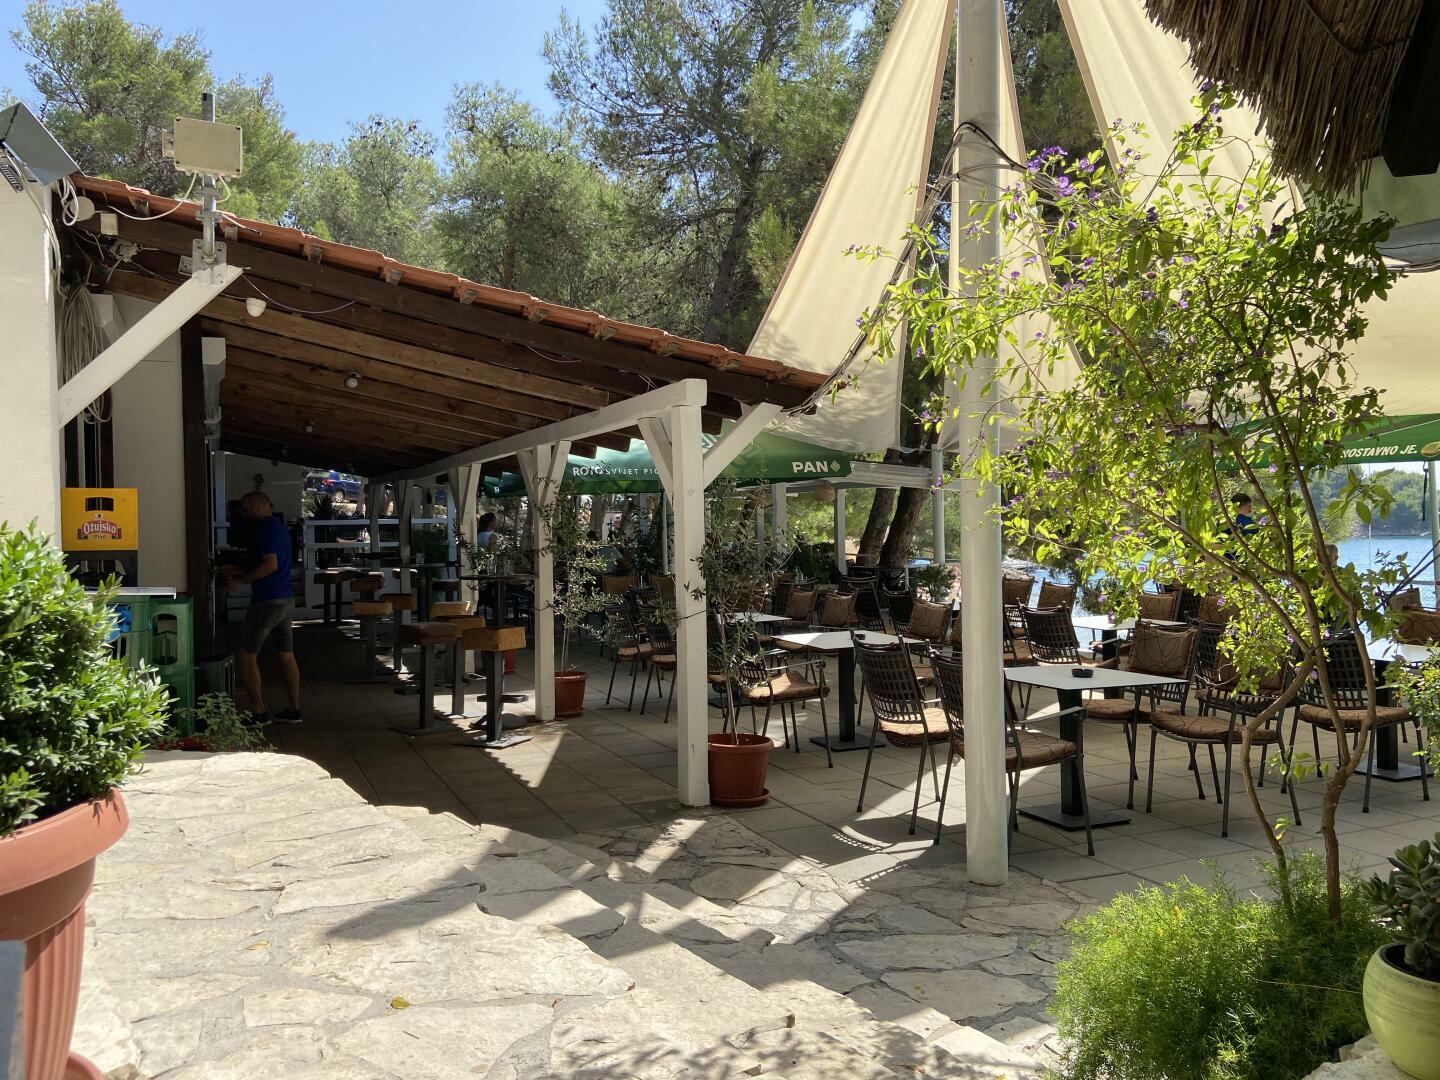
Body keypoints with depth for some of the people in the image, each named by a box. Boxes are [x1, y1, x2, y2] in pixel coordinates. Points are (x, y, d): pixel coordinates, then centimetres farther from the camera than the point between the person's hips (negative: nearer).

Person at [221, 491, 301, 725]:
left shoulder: (266, 528, -14)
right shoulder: (279, 526, 16)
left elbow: (270, 565, -23)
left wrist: (240, 580, -15)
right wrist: (239, 571, 20)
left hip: (267, 600, -10)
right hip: (286, 598, 10)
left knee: (246, 655, -1)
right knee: (286, 655, 11)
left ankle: (259, 712, 0)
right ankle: (293, 709, 15)